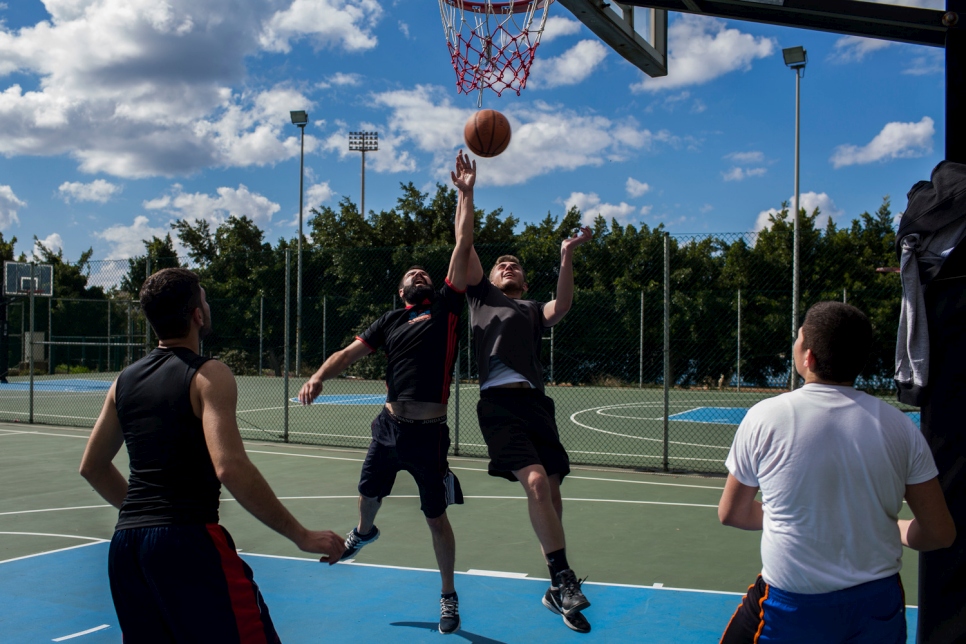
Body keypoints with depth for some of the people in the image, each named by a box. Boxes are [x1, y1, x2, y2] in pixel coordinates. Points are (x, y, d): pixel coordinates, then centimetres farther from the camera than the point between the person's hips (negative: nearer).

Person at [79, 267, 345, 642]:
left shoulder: (125, 381, 12)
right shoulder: (208, 376, -9)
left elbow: (92, 467, 21)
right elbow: (231, 468, -21)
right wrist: (301, 536, -17)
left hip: (125, 544, 8)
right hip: (189, 541, -7)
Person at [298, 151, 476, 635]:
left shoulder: (446, 307, 1)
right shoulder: (391, 321, 10)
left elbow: (463, 246, -2)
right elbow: (351, 352, 3)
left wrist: (465, 194, -3)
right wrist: (319, 377, -15)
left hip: (427, 432, -4)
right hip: (389, 425, 4)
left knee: (436, 517, 4)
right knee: (369, 492, 22)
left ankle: (449, 596, 22)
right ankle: (364, 533, 58)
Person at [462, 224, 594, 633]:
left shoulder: (534, 309, 25)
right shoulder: (482, 294, 21)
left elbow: (561, 307, 2)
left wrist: (567, 256, -7)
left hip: (536, 402, 4)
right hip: (499, 401, -3)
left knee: (550, 491, 2)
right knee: (536, 481, -22)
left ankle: (558, 591, 16)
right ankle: (564, 579, -16)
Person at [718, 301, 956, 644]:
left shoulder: (764, 417, -11)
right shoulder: (900, 426, -6)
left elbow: (731, 513, 1)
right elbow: (940, 533, 0)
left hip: (791, 610, -2)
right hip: (879, 608, 3)